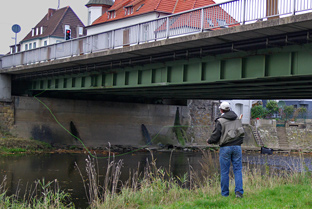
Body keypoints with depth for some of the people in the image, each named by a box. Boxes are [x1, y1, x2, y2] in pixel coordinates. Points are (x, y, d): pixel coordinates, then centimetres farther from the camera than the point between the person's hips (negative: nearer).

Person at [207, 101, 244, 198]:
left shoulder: (220, 121, -9)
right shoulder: (238, 119, 10)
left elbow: (215, 136, -9)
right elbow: (241, 133, 18)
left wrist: (209, 141, 10)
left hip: (225, 147, -4)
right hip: (237, 147, 4)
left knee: (224, 171, 5)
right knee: (238, 170, 6)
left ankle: (225, 193, 11)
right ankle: (239, 191, -4)